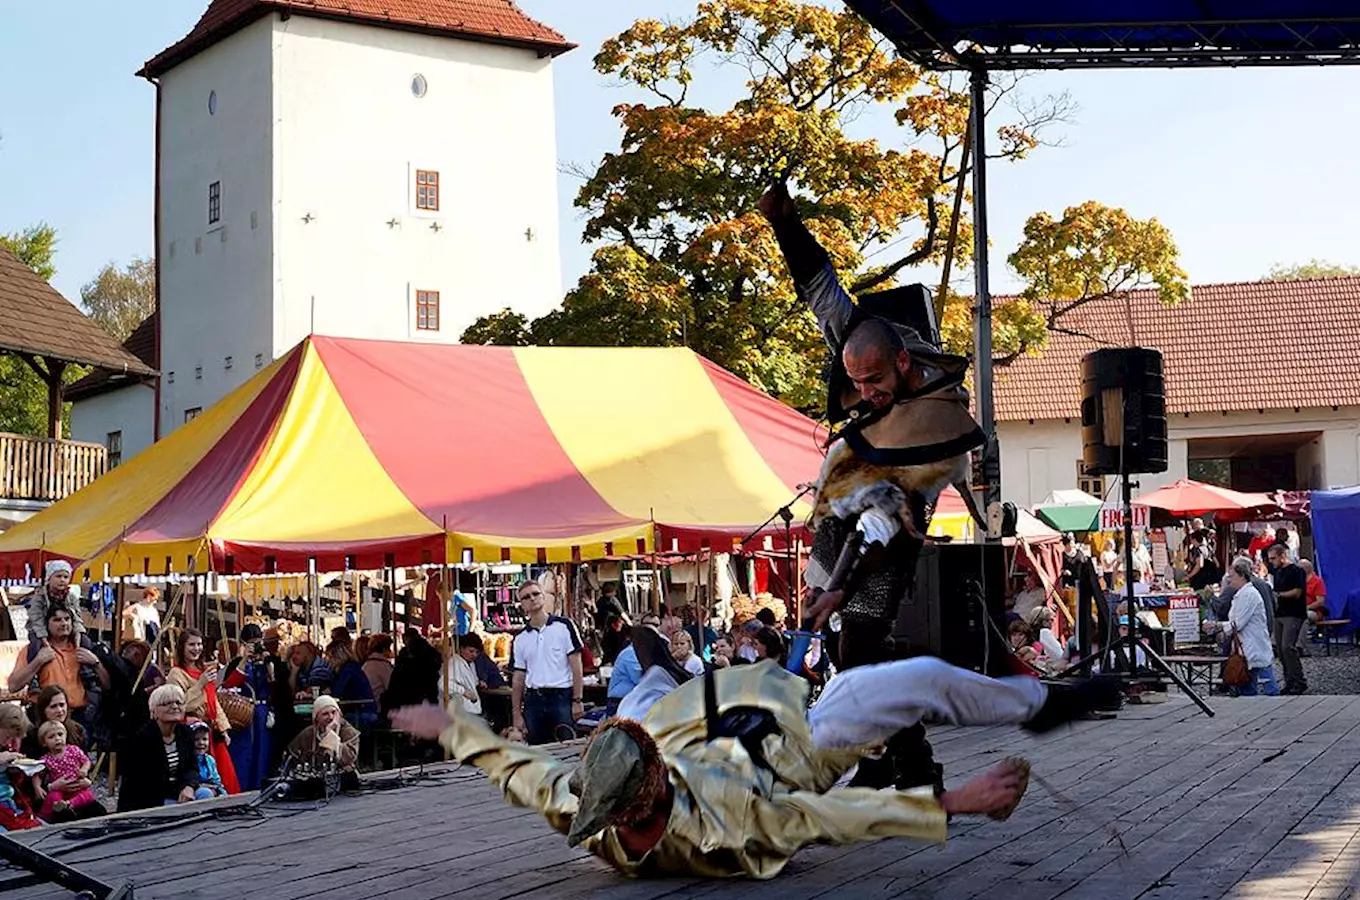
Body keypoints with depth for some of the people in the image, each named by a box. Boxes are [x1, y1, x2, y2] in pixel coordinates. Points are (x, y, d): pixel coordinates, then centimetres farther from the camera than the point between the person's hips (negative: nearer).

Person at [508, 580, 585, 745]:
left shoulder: (563, 626, 2)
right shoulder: (520, 639, 12)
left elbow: (576, 666, -1)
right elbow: (518, 679, 13)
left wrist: (577, 700, -8)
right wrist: (516, 714, 8)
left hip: (562, 697, -3)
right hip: (533, 700, 3)